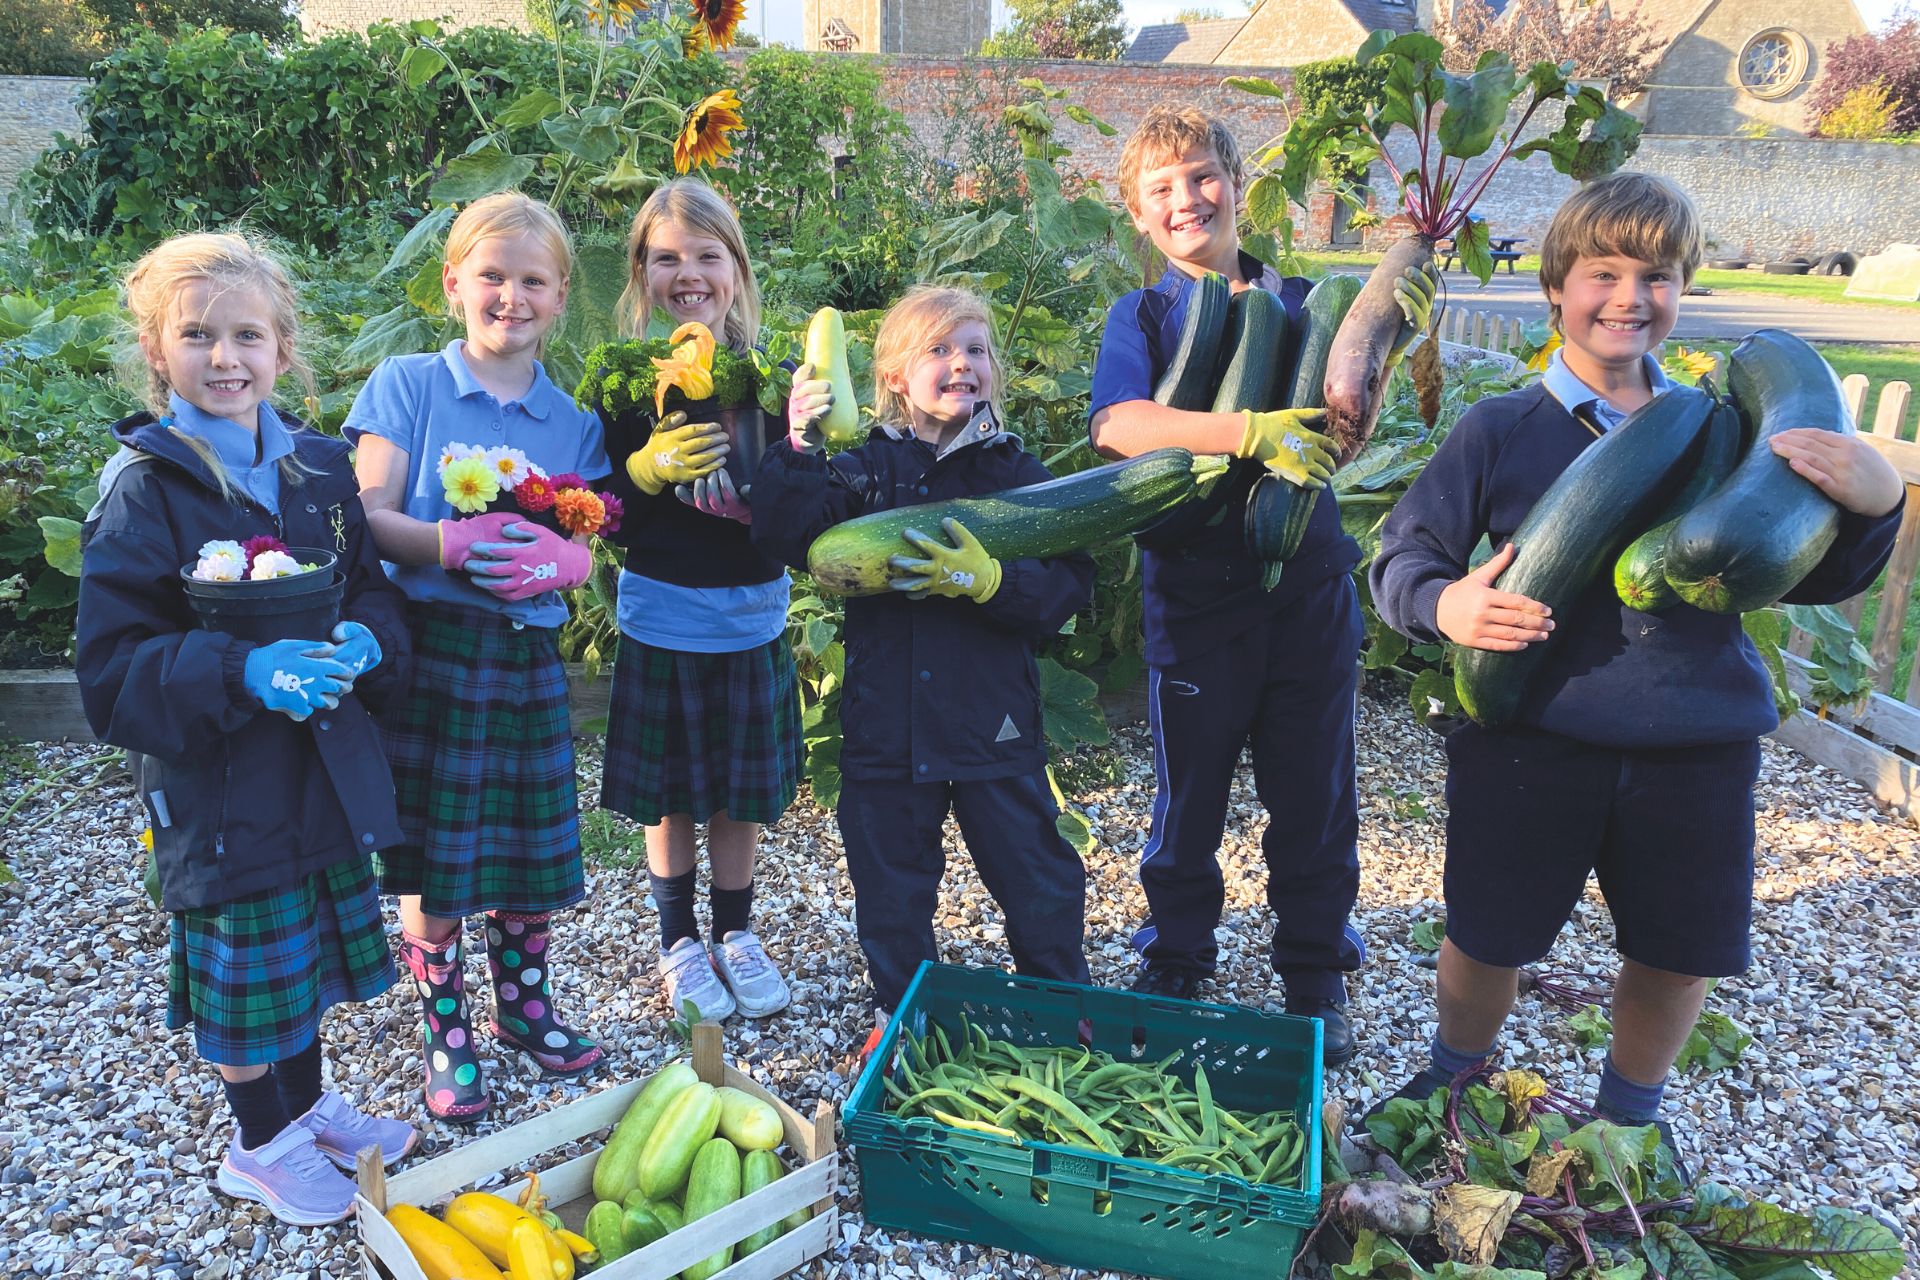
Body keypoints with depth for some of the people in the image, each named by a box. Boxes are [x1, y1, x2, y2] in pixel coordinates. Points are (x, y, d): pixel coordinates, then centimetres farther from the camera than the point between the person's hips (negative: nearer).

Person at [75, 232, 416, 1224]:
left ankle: (307, 1105, 43)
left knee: (309, 945, 20)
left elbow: (373, 588, 9)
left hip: (322, 762, 5)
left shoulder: (318, 465, 3)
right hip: (214, 777, -5)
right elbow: (112, 665, -14)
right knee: (242, 963, 10)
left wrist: (365, 641, -13)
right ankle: (259, 1144, 34)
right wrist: (242, 671, -29)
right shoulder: (143, 485, -13)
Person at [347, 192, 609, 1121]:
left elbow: (585, 551, 5)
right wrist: (453, 542, -24)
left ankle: (525, 1006, 35)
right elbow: (368, 518, -7)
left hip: (526, 658, 3)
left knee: (533, 845, 11)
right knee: (431, 856, 5)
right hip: (427, 650, -3)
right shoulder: (406, 384, 0)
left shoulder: (571, 420, 9)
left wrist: (557, 560, -17)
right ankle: (446, 1033, 26)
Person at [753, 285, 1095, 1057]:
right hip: (886, 725, 1)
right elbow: (785, 537, -13)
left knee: (1036, 878, 12)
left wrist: (987, 580, -25)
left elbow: (1070, 584, -9)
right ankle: (899, 1012, 38)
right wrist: (797, 446, -24)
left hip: (993, 724, 0)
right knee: (891, 884, 15)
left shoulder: (1017, 471, -1)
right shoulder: (865, 469, 0)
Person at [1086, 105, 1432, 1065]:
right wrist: (1249, 433, -32)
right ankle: (1174, 967, 34)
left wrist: (1387, 344, -13)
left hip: (1308, 587, 2)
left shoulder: (1300, 303, 7)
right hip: (1194, 593, -1)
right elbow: (1119, 425, -20)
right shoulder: (1142, 318, 0)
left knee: (1314, 796, 11)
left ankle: (1315, 977, 31)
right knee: (1188, 796, 12)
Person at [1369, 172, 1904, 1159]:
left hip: (1697, 747, 3)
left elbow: (1811, 579, 8)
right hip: (1530, 737, -2)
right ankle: (1453, 1089, 41)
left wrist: (1871, 504, -12)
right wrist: (1445, 606, -24)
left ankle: (1626, 1120, 45)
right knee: (1487, 938, 10)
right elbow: (1401, 561, -2)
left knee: (1680, 951, 16)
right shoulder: (1501, 430, -3)